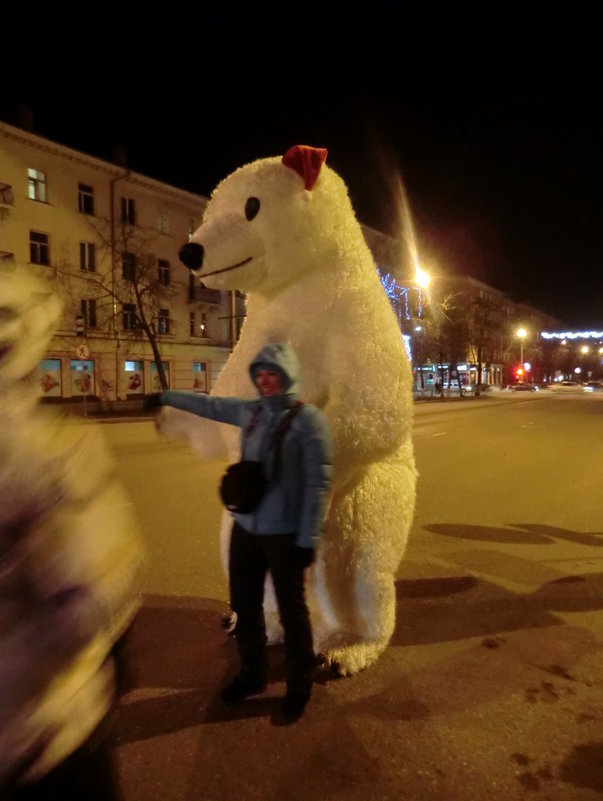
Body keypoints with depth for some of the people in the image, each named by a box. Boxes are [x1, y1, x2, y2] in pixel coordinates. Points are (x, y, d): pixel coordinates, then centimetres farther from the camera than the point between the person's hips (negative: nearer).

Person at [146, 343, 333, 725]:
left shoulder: (308, 418, -12)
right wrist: (166, 396, 32)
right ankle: (253, 673, 42)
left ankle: (299, 689, 30)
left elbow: (319, 483, -14)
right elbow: (210, 405, 21)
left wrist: (308, 538, -16)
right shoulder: (251, 411, 4)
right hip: (245, 527, 6)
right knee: (244, 605, 18)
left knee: (292, 612, 8)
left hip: (285, 533, -6)